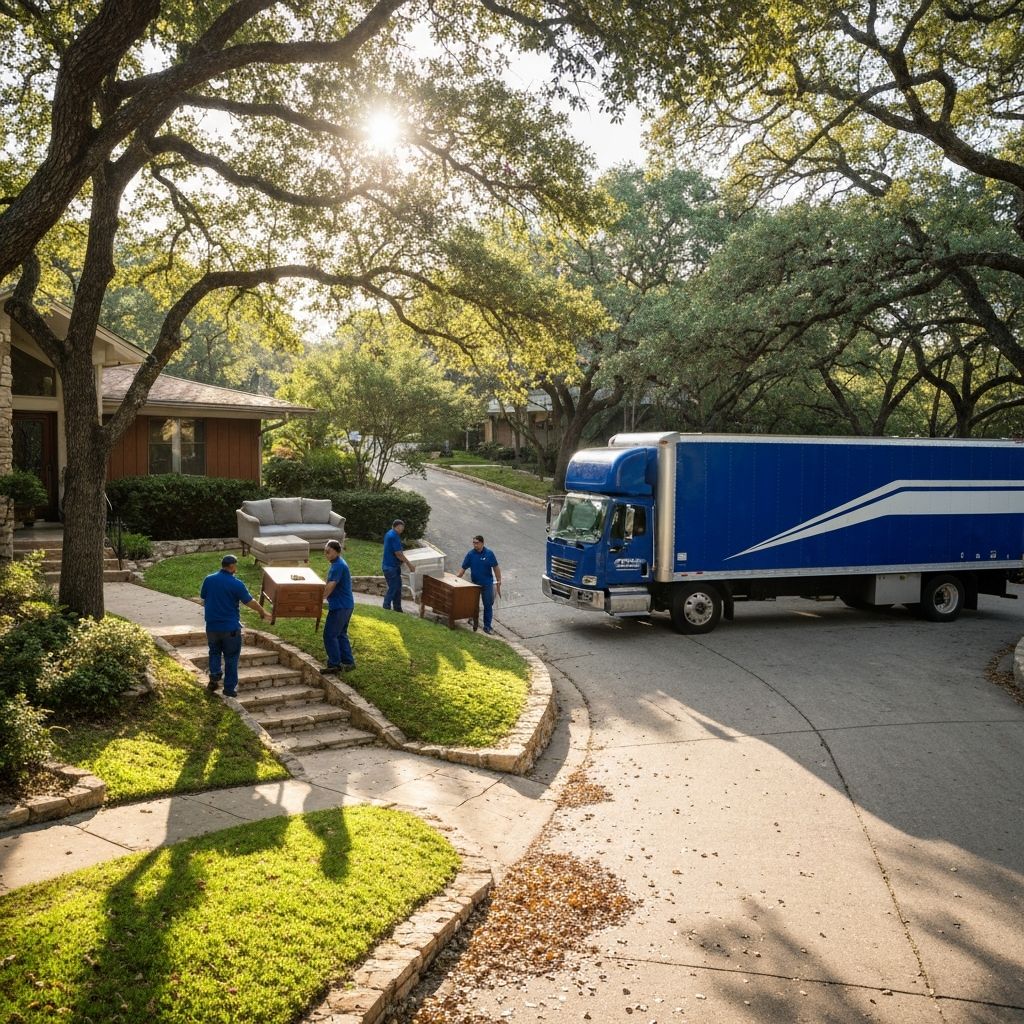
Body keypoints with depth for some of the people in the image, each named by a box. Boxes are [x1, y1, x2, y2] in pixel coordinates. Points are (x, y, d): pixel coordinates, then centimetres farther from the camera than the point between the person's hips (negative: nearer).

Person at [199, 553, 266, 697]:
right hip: (230, 627, -4)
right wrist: (262, 612, 9)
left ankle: (214, 677, 7)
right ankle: (230, 688, 12)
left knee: (214, 652, 23)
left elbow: (203, 598, 13)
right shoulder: (236, 584, -15)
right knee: (231, 657, 8)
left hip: (212, 625, 4)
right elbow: (250, 602, -8)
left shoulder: (208, 579, -1)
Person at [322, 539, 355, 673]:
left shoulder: (338, 566, -20)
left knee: (330, 635, -4)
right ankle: (348, 662, 21)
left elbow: (330, 586, -23)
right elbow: (331, 585, 21)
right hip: (345, 605, 10)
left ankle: (334, 664, 1)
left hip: (340, 606, -10)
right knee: (341, 634, 17)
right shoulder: (337, 563, 13)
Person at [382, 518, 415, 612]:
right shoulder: (394, 536, -21)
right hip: (391, 567, -10)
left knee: (397, 587, 16)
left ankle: (398, 609, 23)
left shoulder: (389, 533, 11)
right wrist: (409, 564, -15)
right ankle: (386, 608, 4)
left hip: (391, 565, 10)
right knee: (392, 588, -2)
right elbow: (398, 554, -22)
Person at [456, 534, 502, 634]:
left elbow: (496, 568, -3)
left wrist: (499, 582, -5)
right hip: (475, 584, 2)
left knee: (488, 605, 2)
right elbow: (463, 568, -3)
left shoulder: (489, 553, -10)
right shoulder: (470, 554, -6)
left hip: (487, 584, -2)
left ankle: (487, 626, 9)